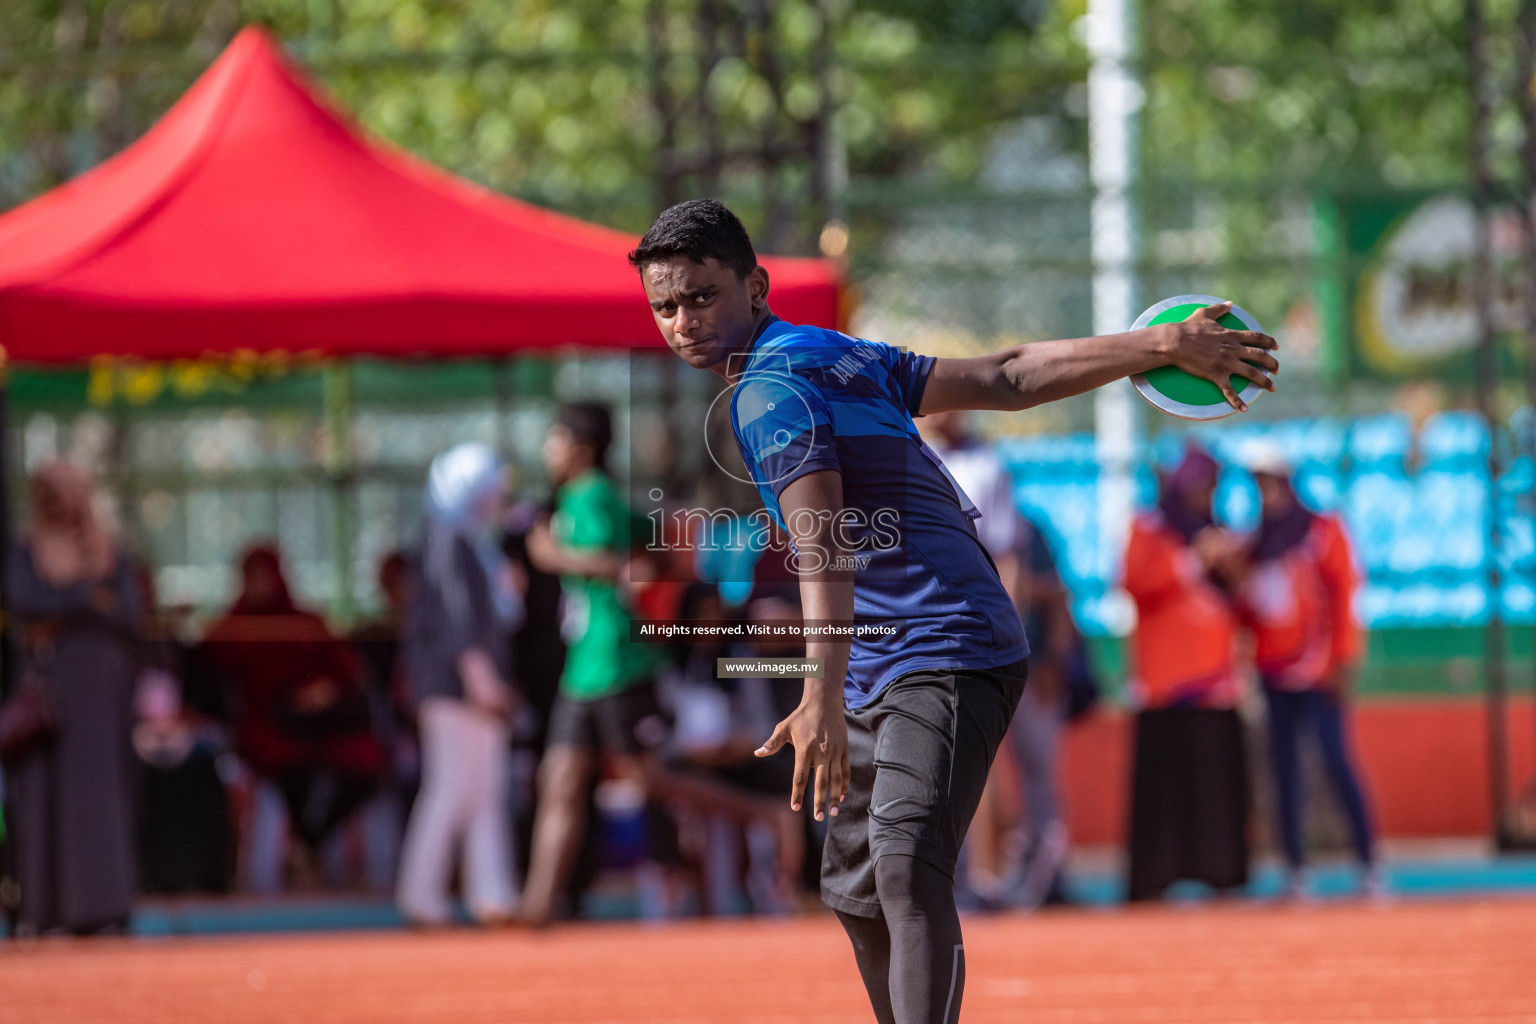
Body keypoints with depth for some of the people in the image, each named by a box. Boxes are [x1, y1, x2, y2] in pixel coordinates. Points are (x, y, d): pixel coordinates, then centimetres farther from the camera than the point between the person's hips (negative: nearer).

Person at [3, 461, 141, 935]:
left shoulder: (109, 555, 10)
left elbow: (128, 615, -2)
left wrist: (59, 617, -11)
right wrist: (89, 599, -10)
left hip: (98, 682, 1)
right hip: (45, 681, -1)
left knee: (97, 786, -5)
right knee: (40, 790, -7)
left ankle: (99, 904, -7)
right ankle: (38, 908, -9)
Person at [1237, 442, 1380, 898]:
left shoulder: (1323, 530, -2)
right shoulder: (1255, 542, 14)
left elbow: (1344, 591, -6)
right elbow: (1246, 606, 17)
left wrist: (1342, 660, -11)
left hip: (1316, 668, -6)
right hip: (1272, 669, 6)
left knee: (1336, 759, -12)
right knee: (1284, 766, 3)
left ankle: (1368, 862, -10)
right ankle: (1294, 868, 6)